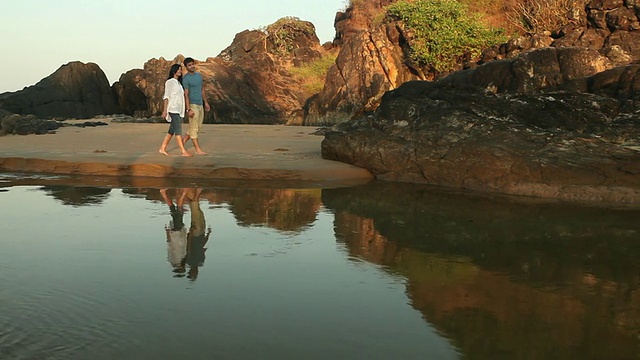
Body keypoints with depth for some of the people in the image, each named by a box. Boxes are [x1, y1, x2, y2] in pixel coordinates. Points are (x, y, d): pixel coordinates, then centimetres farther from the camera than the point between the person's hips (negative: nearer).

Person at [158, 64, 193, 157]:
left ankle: (162, 148, 16)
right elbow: (166, 96, -7)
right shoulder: (170, 82, -3)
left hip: (179, 110, 8)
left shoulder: (179, 83, 20)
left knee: (172, 131, 9)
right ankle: (184, 151, -18)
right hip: (173, 109, -8)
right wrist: (165, 109, -13)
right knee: (178, 130, -13)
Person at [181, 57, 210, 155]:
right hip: (193, 105, -8)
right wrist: (188, 109, -20)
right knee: (194, 127, -3)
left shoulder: (199, 75, 12)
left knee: (198, 126, 13)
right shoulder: (186, 79, -11)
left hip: (200, 105, 8)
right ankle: (198, 149, -1)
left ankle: (184, 140, 25)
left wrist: (206, 102, 18)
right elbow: (186, 95, -15)